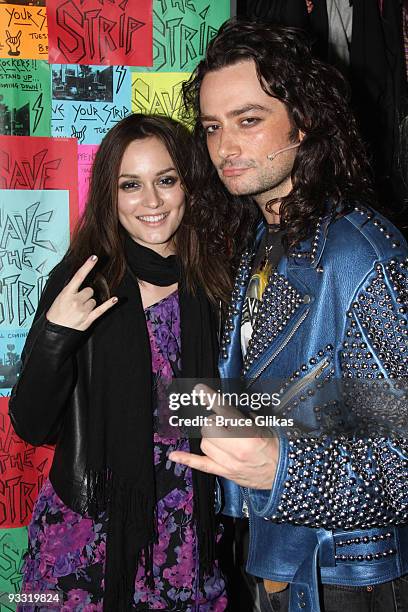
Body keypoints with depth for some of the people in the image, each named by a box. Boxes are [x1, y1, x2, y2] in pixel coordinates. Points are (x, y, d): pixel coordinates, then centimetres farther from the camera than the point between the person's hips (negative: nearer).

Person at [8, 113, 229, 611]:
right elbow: (32, 426, -9)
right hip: (92, 529, -2)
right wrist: (53, 336, -24)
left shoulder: (215, 285, -2)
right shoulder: (81, 281, -10)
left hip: (191, 529, 2)